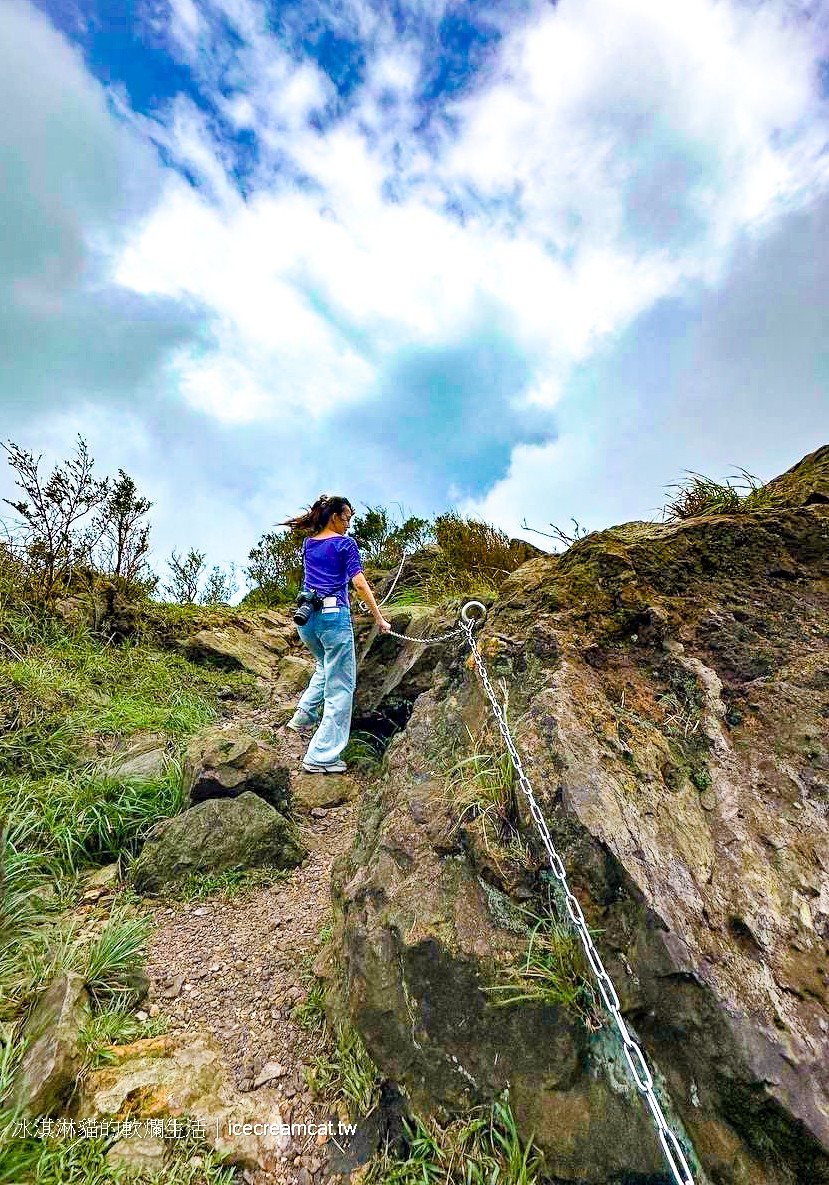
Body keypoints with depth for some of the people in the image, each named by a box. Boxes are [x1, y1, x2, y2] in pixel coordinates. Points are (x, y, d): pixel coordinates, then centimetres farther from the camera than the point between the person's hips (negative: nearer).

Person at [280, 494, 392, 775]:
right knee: (340, 686, 3)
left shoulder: (308, 544, 14)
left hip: (304, 615, 7)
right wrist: (379, 618, -7)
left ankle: (304, 716, 19)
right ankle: (322, 757, 4)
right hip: (333, 615, -7)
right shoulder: (345, 544, -3)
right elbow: (360, 584, -11)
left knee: (325, 668, 33)